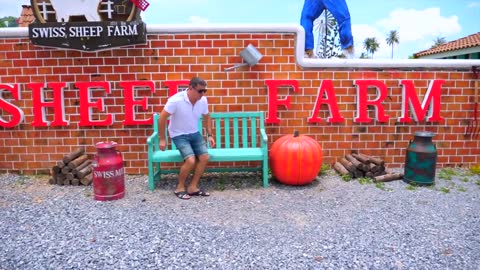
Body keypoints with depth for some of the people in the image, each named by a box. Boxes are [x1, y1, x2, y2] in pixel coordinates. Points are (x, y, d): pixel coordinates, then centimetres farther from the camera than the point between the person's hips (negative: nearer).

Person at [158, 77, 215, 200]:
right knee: (191, 160, -22)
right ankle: (180, 187, 1)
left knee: (205, 157, -8)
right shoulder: (176, 100, -26)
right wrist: (162, 139, -16)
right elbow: (162, 117, -18)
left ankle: (193, 187, 6)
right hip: (179, 135, -6)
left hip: (195, 133, 6)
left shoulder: (203, 100, -9)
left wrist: (210, 135, 2)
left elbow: (206, 117, 9)